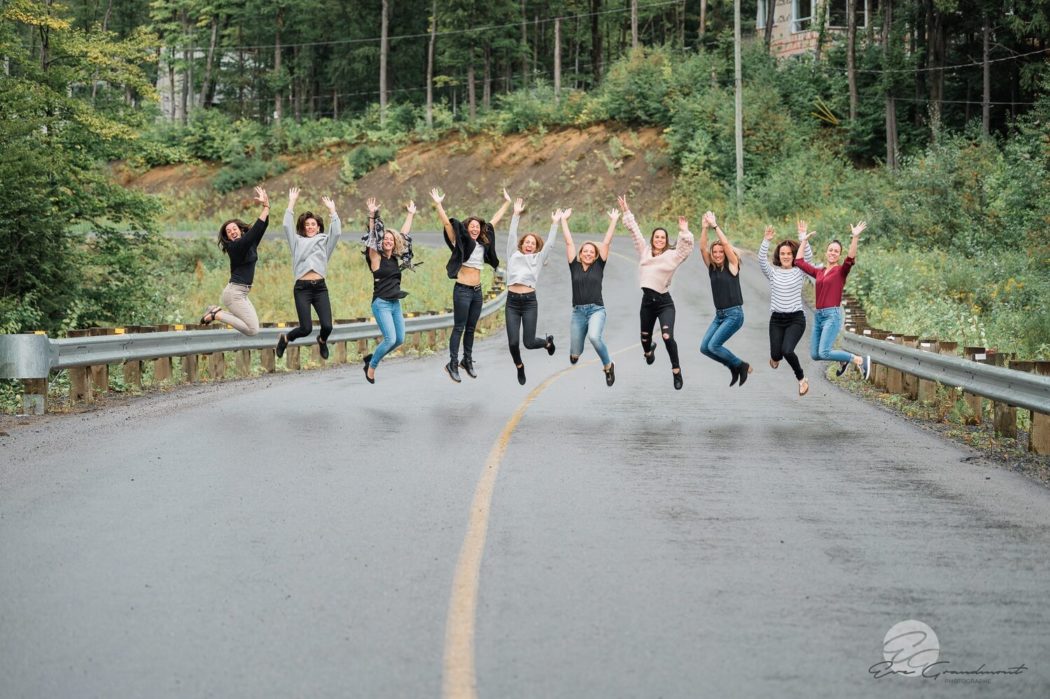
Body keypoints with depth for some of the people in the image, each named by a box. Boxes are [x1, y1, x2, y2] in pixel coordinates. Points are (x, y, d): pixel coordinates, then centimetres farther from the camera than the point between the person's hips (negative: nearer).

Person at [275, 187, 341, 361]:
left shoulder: (324, 242, 17)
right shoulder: (297, 242, 15)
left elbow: (337, 232, 1)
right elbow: (287, 226, 4)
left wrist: (332, 210, 4)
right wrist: (292, 203, 4)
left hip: (320, 287, 1)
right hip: (302, 288, -1)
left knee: (327, 326, -10)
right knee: (306, 329, -11)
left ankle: (322, 341, 28)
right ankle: (285, 339, 22)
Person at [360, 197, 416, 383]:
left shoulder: (396, 258, 9)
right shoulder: (376, 258, -6)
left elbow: (404, 234, 16)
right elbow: (372, 236, -17)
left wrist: (410, 215, 20)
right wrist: (372, 215, -26)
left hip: (395, 303, 7)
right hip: (381, 304, -7)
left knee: (400, 340, 7)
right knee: (390, 339, -16)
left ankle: (372, 357, 25)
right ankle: (371, 367, 4)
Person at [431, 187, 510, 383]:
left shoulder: (483, 243, 10)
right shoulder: (460, 242, -5)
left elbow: (495, 221, 19)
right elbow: (447, 223, -15)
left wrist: (507, 203, 26)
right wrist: (438, 204, -25)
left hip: (477, 291, 6)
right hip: (462, 290, -6)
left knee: (471, 328, 13)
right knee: (459, 328, -3)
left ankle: (467, 361, 24)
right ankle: (452, 364, 0)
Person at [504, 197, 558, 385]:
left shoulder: (538, 259, 13)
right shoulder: (513, 255, 15)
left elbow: (549, 244, 7)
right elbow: (512, 236, 11)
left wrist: (554, 224, 7)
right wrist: (516, 215, 8)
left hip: (529, 301, -1)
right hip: (512, 301, 1)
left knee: (529, 342, -4)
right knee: (513, 342, -5)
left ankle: (548, 342, 32)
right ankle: (519, 367, 25)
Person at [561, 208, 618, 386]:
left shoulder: (599, 266, 5)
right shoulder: (575, 266, 8)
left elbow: (606, 242, 3)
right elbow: (568, 242, 8)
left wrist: (613, 221, 2)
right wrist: (563, 220, 7)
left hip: (596, 310, -2)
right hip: (578, 311, 2)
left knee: (594, 337, -34)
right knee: (575, 354, 6)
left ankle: (608, 365, -9)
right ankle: (574, 353, 47)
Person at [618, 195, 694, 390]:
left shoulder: (672, 256, -4)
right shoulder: (644, 251, 6)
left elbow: (687, 248, -19)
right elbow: (634, 230, 8)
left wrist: (684, 232, -31)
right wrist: (626, 212, 6)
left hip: (664, 302, -4)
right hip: (647, 300, 4)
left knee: (668, 337, -20)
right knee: (645, 337, 19)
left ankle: (676, 371, -6)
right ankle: (648, 351, 57)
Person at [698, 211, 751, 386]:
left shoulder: (732, 266, -5)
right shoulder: (711, 267, 8)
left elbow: (726, 244, -17)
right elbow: (702, 248, -1)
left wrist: (715, 225, -14)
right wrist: (704, 228, -10)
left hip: (734, 314, -7)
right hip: (719, 315, 7)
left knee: (714, 345, -17)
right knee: (704, 347, -1)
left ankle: (742, 366, 2)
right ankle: (734, 367, 17)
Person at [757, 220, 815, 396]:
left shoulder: (799, 272, 1)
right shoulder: (773, 272, 4)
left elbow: (808, 257, -15)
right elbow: (761, 260, -13)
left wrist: (803, 237, -24)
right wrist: (766, 241, -26)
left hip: (796, 318, -2)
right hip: (776, 319, 3)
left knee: (787, 351, -22)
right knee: (776, 354, -1)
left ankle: (801, 378, 2)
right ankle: (775, 356, 40)